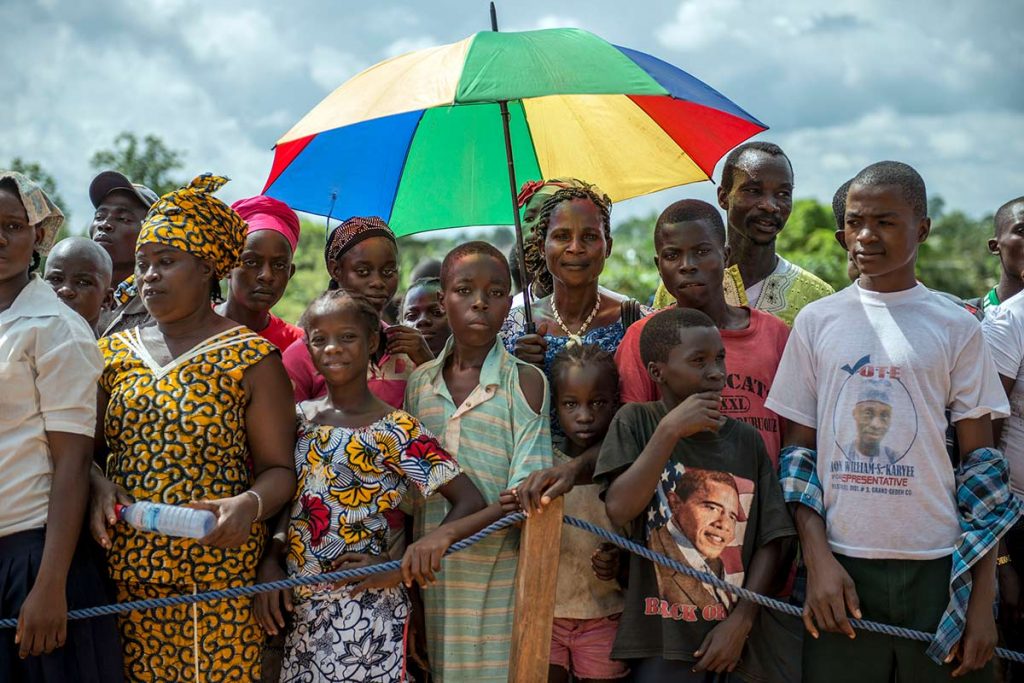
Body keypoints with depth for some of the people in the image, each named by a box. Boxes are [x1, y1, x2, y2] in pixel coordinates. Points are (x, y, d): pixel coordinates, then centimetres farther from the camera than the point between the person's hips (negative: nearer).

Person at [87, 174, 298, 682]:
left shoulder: (251, 358, -1)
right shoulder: (114, 352, 13)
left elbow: (279, 468, -2)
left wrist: (249, 505, -22)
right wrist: (99, 485, -6)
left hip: (216, 577, -4)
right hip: (124, 572, 4)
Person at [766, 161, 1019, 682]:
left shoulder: (954, 328, 3)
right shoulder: (817, 321, 6)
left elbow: (981, 463, 3)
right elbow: (797, 449, 7)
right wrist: (818, 559, -4)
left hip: (939, 568, -1)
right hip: (840, 565, 1)